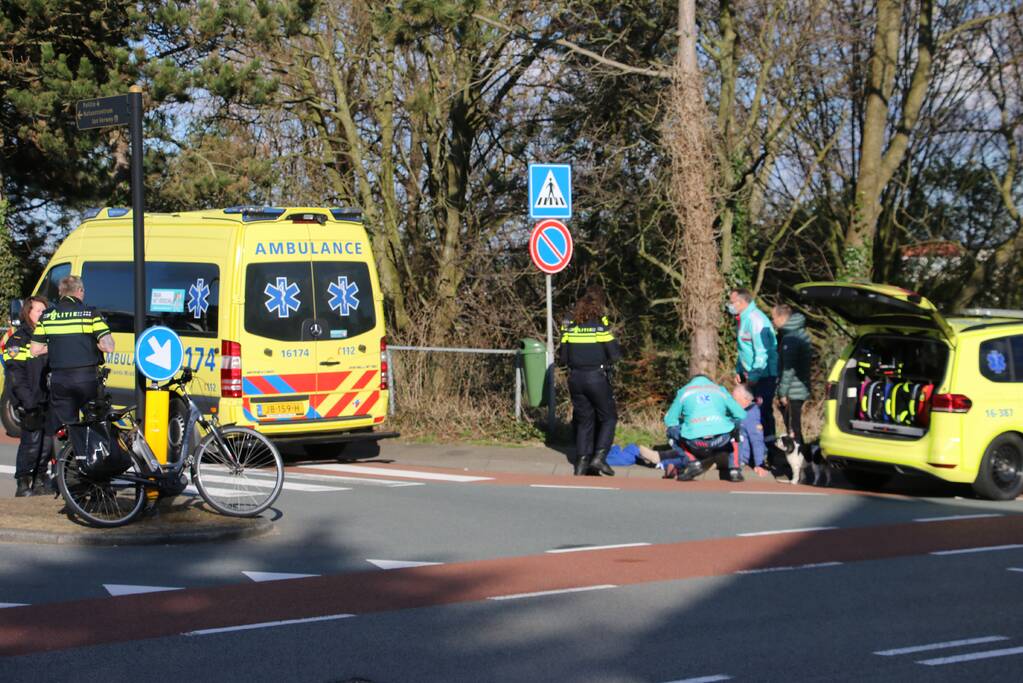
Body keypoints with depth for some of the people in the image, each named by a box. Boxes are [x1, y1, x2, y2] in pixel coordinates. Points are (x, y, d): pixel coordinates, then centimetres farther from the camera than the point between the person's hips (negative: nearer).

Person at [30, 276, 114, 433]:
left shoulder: (47, 315, 5)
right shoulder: (90, 313, -4)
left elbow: (35, 350, 6)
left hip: (59, 380, 3)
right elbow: (108, 346, -12)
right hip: (87, 378, -3)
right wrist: (90, 343, 7)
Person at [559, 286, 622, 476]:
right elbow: (614, 355, -10)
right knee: (608, 417, 11)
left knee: (584, 420, 15)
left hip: (575, 378, 4)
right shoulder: (601, 323, -8)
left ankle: (582, 463, 10)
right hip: (597, 378, -4)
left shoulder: (570, 323, 4)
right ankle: (599, 456, -4)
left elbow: (562, 357, 6)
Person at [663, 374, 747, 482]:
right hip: (721, 440, 1)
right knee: (735, 428, 34)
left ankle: (692, 463, 9)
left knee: (672, 432, 29)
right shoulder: (720, 390, 25)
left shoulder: (684, 392, 23)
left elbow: (669, 420, 21)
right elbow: (741, 415, 22)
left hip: (695, 443, -1)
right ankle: (734, 468, 18)